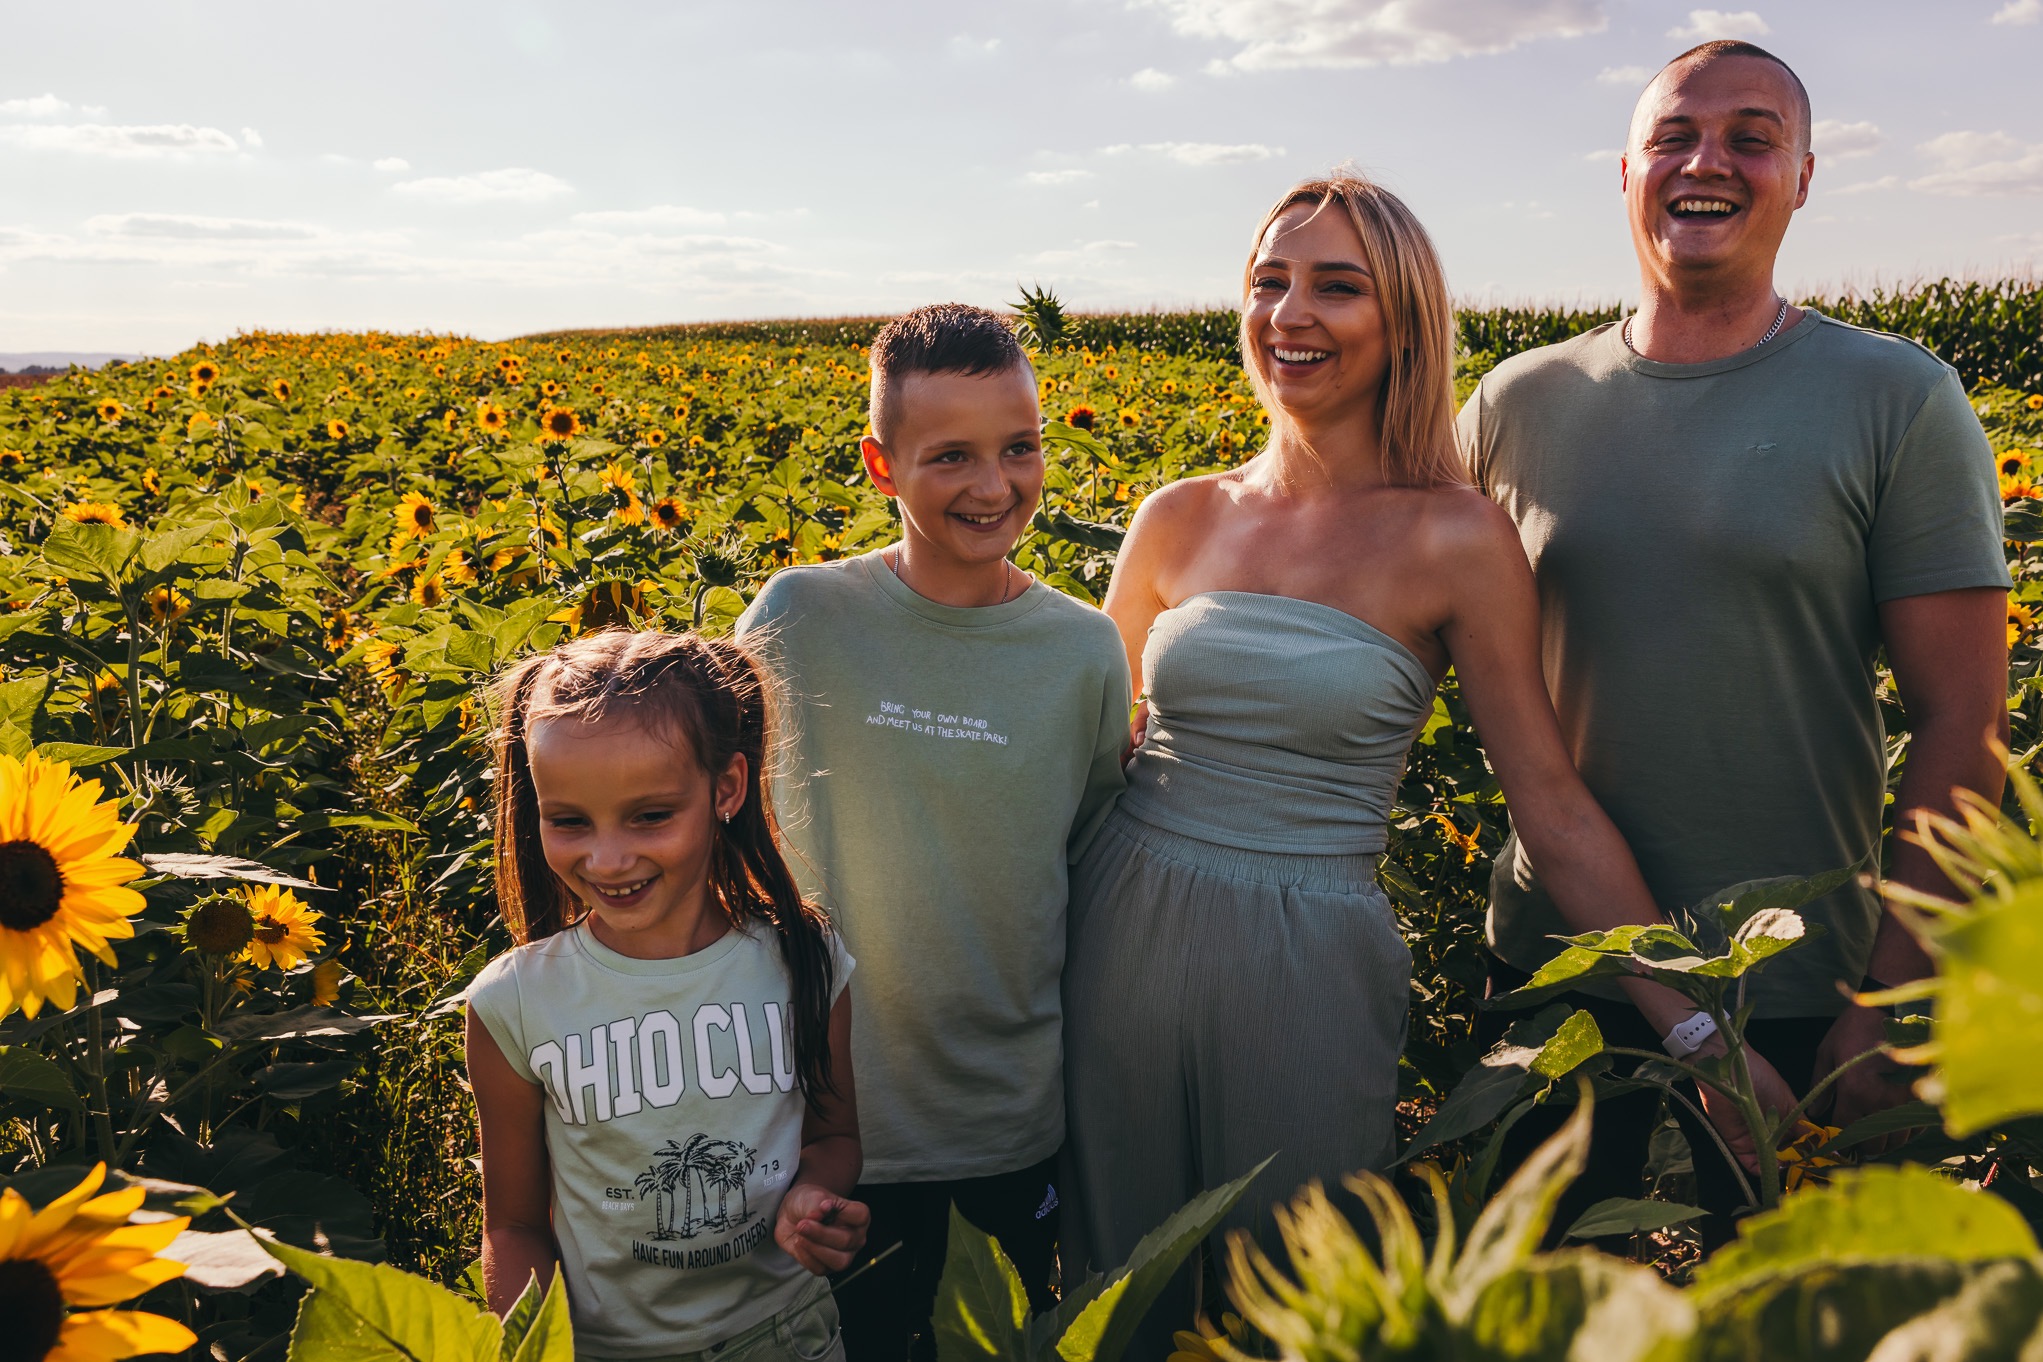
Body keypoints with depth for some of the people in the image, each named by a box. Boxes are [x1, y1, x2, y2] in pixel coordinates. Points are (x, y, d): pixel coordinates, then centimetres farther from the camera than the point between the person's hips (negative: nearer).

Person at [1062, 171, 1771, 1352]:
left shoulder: (1456, 542, -7)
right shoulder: (1180, 521, 2)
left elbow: (1556, 809, -5)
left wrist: (1695, 1025, -8)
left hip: (1306, 966, -3)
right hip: (1126, 936, 3)